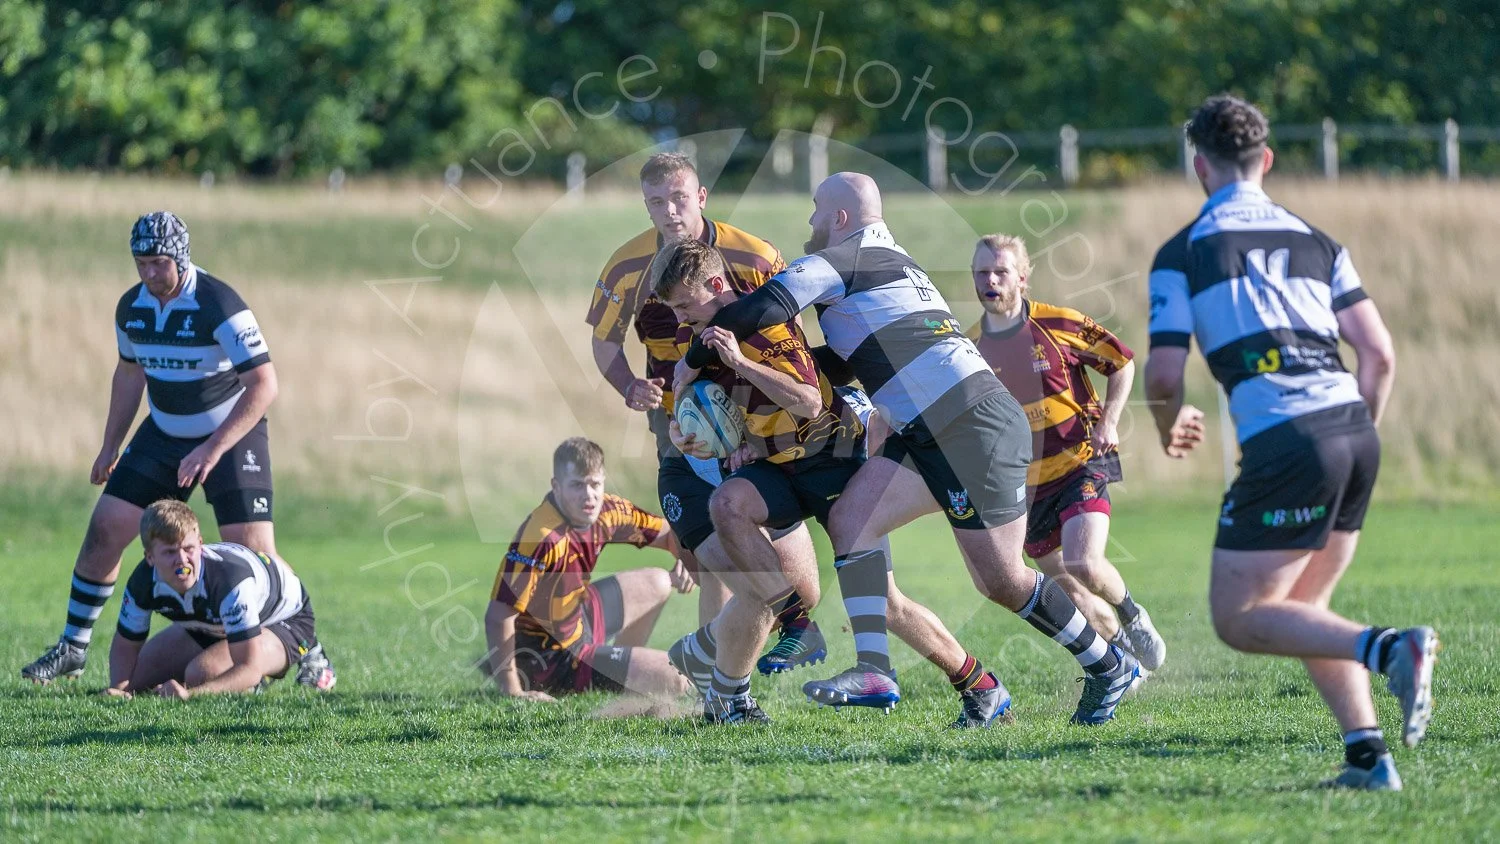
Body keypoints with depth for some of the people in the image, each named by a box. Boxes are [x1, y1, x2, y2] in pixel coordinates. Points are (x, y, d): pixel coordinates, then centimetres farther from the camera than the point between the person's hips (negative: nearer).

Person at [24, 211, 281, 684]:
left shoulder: (218, 306, -25)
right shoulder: (132, 308, -4)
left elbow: (264, 385, -28)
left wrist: (212, 450, -33)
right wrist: (110, 447, 15)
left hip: (233, 433, -6)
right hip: (164, 433, 6)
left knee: (252, 549, -14)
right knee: (105, 530, -2)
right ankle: (73, 648, 10)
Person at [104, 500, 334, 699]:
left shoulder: (231, 578, -44)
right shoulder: (144, 581, -26)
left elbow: (249, 668, -45)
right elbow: (125, 646, -8)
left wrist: (189, 694, -58)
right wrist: (119, 688, -31)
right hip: (212, 625, 7)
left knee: (202, 673, -34)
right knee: (135, 679, 0)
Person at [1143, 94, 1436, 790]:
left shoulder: (1182, 254, 5)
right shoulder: (1316, 241, 18)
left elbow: (1163, 376, 0)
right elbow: (1379, 355, 12)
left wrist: (1170, 430, 22)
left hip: (1285, 442, -6)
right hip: (1354, 428, 6)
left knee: (1238, 618, 4)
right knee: (1300, 613, 19)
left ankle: (1390, 648, -19)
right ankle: (1368, 754, 3)